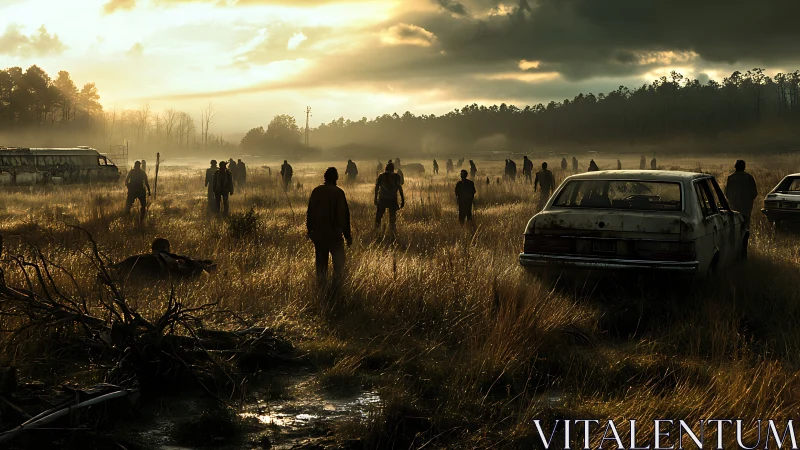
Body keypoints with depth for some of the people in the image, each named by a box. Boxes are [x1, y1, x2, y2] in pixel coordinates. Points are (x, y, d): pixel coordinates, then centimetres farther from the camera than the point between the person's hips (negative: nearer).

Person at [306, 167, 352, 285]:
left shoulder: (316, 191, 0)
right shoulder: (338, 192, -13)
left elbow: (309, 212, 8)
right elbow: (343, 215, -14)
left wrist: (309, 230, 20)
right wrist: (347, 235, -8)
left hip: (318, 234, 5)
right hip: (334, 234, -4)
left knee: (320, 262, 15)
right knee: (338, 262, 6)